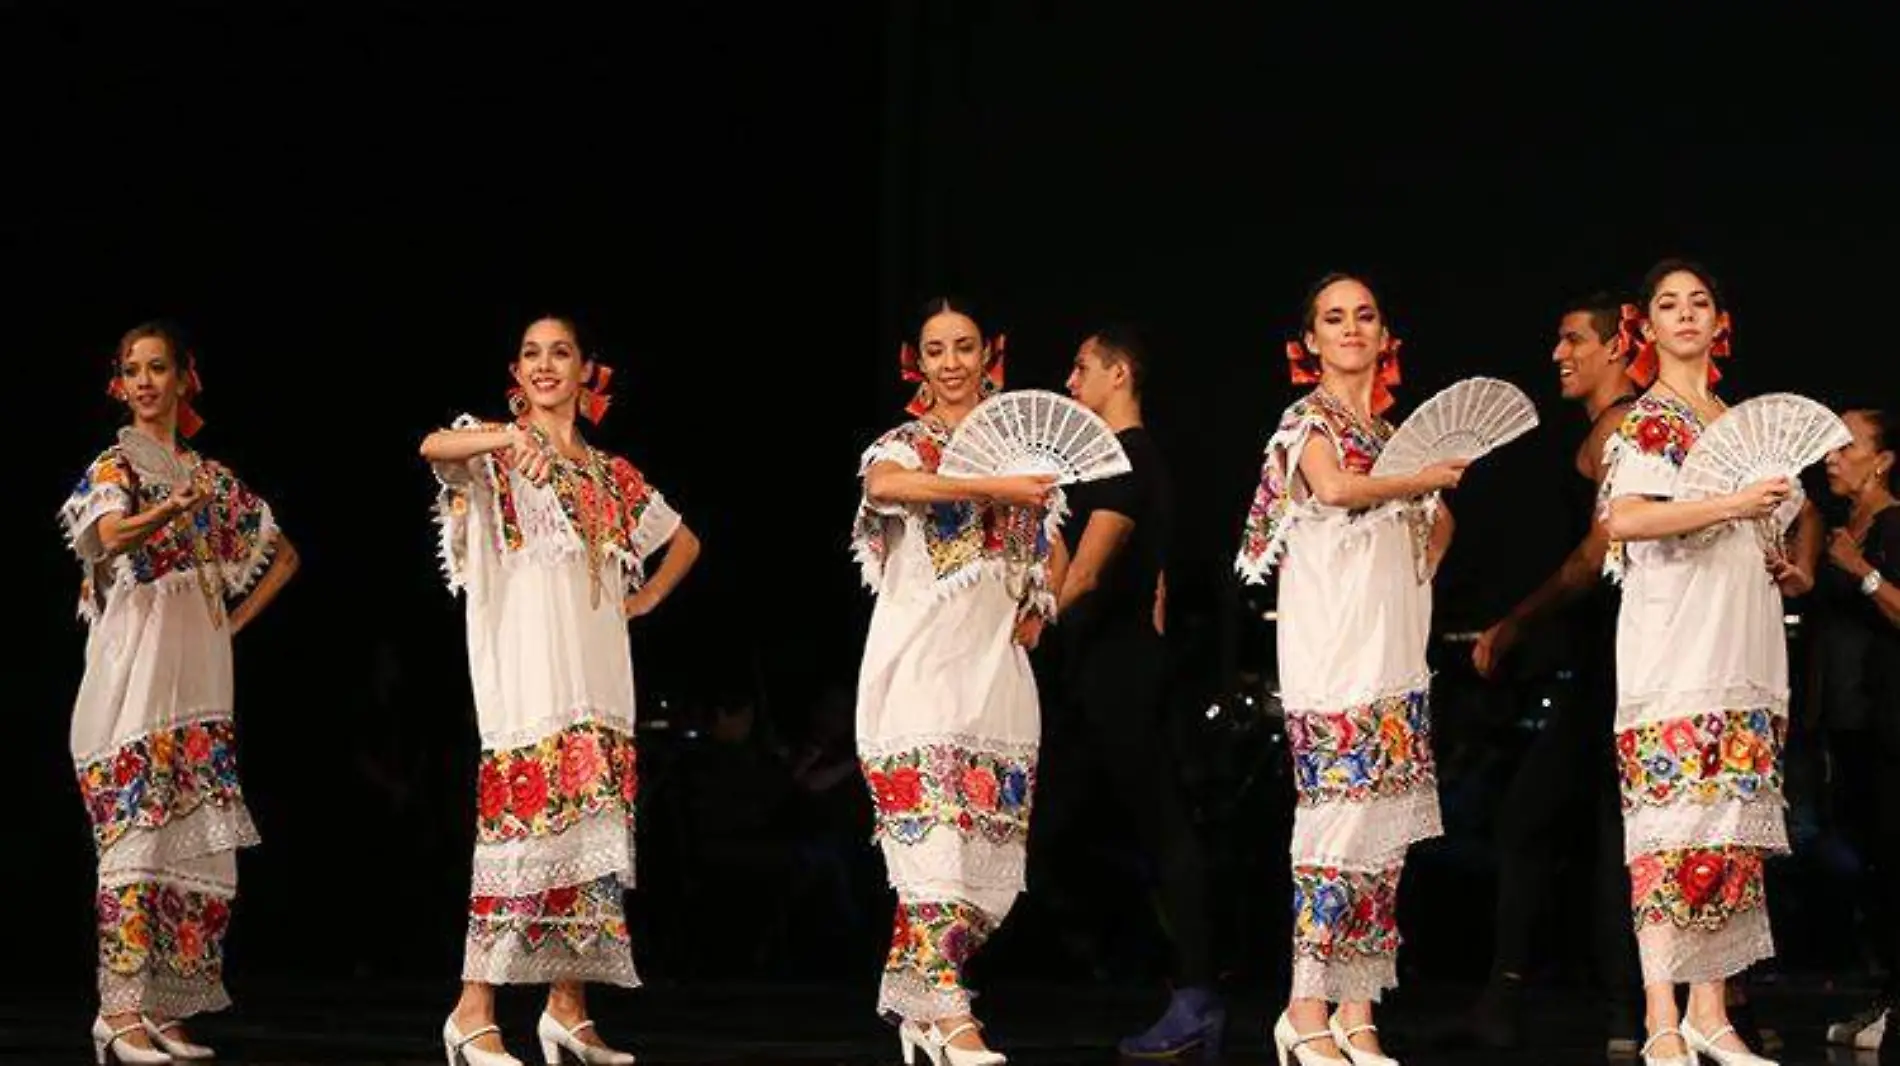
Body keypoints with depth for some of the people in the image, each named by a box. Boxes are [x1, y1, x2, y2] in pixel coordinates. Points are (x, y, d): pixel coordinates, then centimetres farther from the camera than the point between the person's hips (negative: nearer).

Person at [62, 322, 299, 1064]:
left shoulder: (212, 479, 18)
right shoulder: (114, 468, 1)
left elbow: (282, 555, 27)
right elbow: (113, 535, -21)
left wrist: (234, 622, 13)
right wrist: (173, 508, -41)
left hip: (199, 675, 6)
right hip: (134, 669, -6)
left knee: (194, 841, 1)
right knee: (135, 833, -13)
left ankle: (163, 1007, 5)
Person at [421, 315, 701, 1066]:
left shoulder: (609, 473, 21)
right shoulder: (496, 448, 5)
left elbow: (683, 540, 33)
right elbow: (433, 448, -18)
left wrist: (645, 599, 16)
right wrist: (509, 439, -36)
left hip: (595, 661, 6)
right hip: (524, 659, -6)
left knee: (590, 822, 1)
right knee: (526, 807, -16)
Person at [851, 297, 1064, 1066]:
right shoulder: (903, 446, 3)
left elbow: (1052, 549, 29)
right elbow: (882, 485, -23)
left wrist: (1039, 608, 10)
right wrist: (992, 488, -27)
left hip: (994, 659, 5)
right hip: (919, 658, -5)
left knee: (990, 841, -1)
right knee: (933, 823, -15)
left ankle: (912, 992, 11)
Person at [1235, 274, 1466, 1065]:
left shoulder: (1392, 433, 19)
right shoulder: (1309, 420, 0)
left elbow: (1437, 522, 31)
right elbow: (1333, 488, -20)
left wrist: (1415, 583, 15)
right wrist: (1420, 480, -11)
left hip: (1393, 651, 7)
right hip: (1333, 650, -7)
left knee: (1383, 828, 3)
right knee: (1338, 815, -13)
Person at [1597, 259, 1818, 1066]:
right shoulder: (1646, 424, -2)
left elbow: (1801, 512, 32)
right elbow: (1623, 519, -19)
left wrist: (1802, 567, 12)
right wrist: (1733, 505, -24)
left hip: (1744, 658, 7)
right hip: (1673, 655, -7)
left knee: (1733, 831, 4)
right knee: (1673, 827, -12)